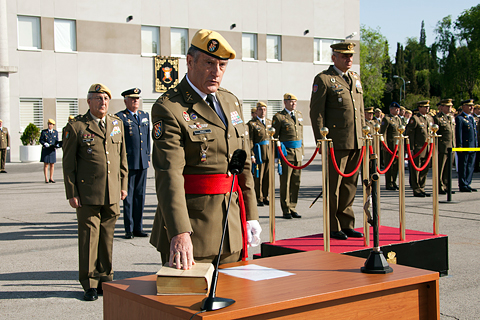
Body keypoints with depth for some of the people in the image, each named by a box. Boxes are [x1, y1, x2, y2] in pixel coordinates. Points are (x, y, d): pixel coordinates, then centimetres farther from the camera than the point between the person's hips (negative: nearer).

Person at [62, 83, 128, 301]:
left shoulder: (117, 123, 12)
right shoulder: (75, 127, -2)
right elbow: (68, 163, -1)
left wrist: (123, 184, 12)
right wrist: (71, 193, -6)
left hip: (112, 193, 4)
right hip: (87, 194, -4)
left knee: (107, 236, 9)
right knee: (89, 236, 0)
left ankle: (105, 279, 21)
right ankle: (89, 284, 9)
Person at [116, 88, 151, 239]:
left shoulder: (145, 116, 15)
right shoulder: (120, 117, -3)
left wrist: (148, 157, 15)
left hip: (143, 163, 5)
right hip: (128, 163, -5)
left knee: (140, 195, 9)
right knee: (128, 196, 0)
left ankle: (138, 228, 16)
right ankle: (129, 229, 6)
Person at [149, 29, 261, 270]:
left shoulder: (231, 102, 12)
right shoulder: (168, 108, -12)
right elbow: (169, 175, -24)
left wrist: (250, 215, 14)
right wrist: (179, 233, -34)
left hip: (231, 228, 7)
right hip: (191, 225, -7)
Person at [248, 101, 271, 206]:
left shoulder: (269, 122, 15)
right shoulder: (252, 123, -2)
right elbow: (250, 140, -6)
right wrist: (252, 155, -13)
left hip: (270, 153, 5)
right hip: (259, 153, -5)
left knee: (268, 177, 6)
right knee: (258, 177, -1)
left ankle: (265, 197, 16)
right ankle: (259, 199, 7)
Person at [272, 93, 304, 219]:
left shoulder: (299, 115, 15)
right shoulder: (278, 117, -4)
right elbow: (274, 137, -4)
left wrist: (302, 151, 16)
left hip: (298, 153, 6)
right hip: (286, 152, -6)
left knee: (296, 182, 7)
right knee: (285, 182, -2)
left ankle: (292, 208, 15)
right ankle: (286, 210, 5)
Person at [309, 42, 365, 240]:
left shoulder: (355, 79, 19)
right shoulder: (323, 79, -3)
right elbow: (316, 112, -7)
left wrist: (363, 137, 16)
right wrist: (321, 140, -12)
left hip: (356, 142, 7)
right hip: (337, 143, -7)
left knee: (350, 184, 10)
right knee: (333, 185, -1)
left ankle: (346, 225, 19)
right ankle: (332, 227, 7)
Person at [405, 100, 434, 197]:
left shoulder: (430, 118, 15)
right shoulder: (414, 119, -7)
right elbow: (409, 134, -9)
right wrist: (411, 148, -14)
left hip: (428, 148, 7)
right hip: (418, 148, -7)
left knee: (425, 170, 10)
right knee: (416, 170, -1)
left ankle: (421, 189, 19)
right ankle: (416, 191, 4)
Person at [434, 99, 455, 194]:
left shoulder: (451, 118, 16)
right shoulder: (437, 118, -8)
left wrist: (454, 146, 16)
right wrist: (435, 149, -15)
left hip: (451, 147, 7)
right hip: (442, 147, -7)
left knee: (448, 168, 11)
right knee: (440, 169, -1)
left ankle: (446, 186, 18)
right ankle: (439, 188, 5)